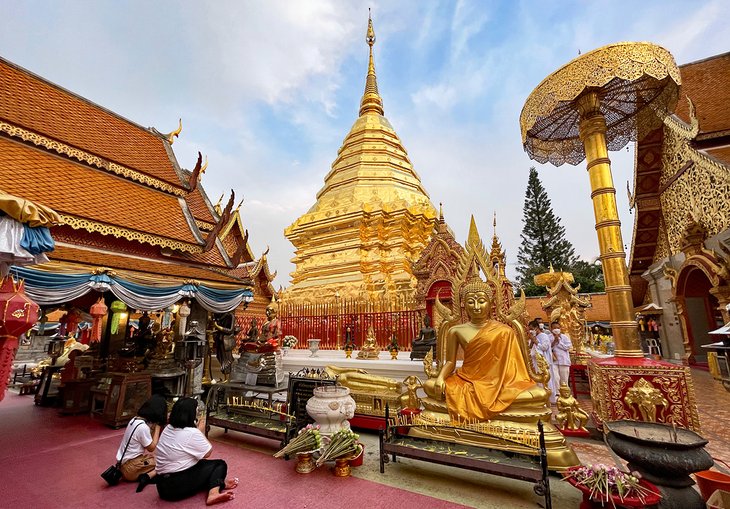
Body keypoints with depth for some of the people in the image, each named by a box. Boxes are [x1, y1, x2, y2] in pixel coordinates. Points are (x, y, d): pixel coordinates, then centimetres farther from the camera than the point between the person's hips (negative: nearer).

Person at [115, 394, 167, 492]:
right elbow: (151, 448, -12)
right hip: (130, 467, -8)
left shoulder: (135, 419, 0)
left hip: (123, 463, 8)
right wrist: (158, 427, -11)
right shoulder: (143, 427, -26)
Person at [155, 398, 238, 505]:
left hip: (162, 485, 8)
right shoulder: (192, 433, -18)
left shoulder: (168, 429, 5)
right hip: (179, 485, -8)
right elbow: (207, 452, -4)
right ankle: (214, 492, -7)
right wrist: (201, 431, 2)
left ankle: (216, 483, 3)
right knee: (220, 464, 5)